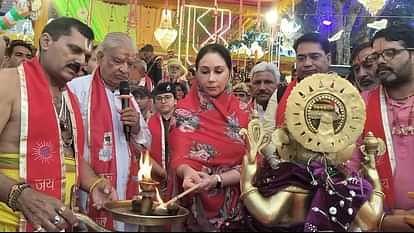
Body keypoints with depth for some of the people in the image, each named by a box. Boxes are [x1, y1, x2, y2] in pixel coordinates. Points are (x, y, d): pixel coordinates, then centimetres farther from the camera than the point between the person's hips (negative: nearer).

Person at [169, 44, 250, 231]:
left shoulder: (243, 112, -1)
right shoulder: (185, 111, -7)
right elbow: (179, 157, -18)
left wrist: (216, 179, -22)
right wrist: (187, 172, -40)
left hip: (235, 207, 2)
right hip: (194, 208, -2)